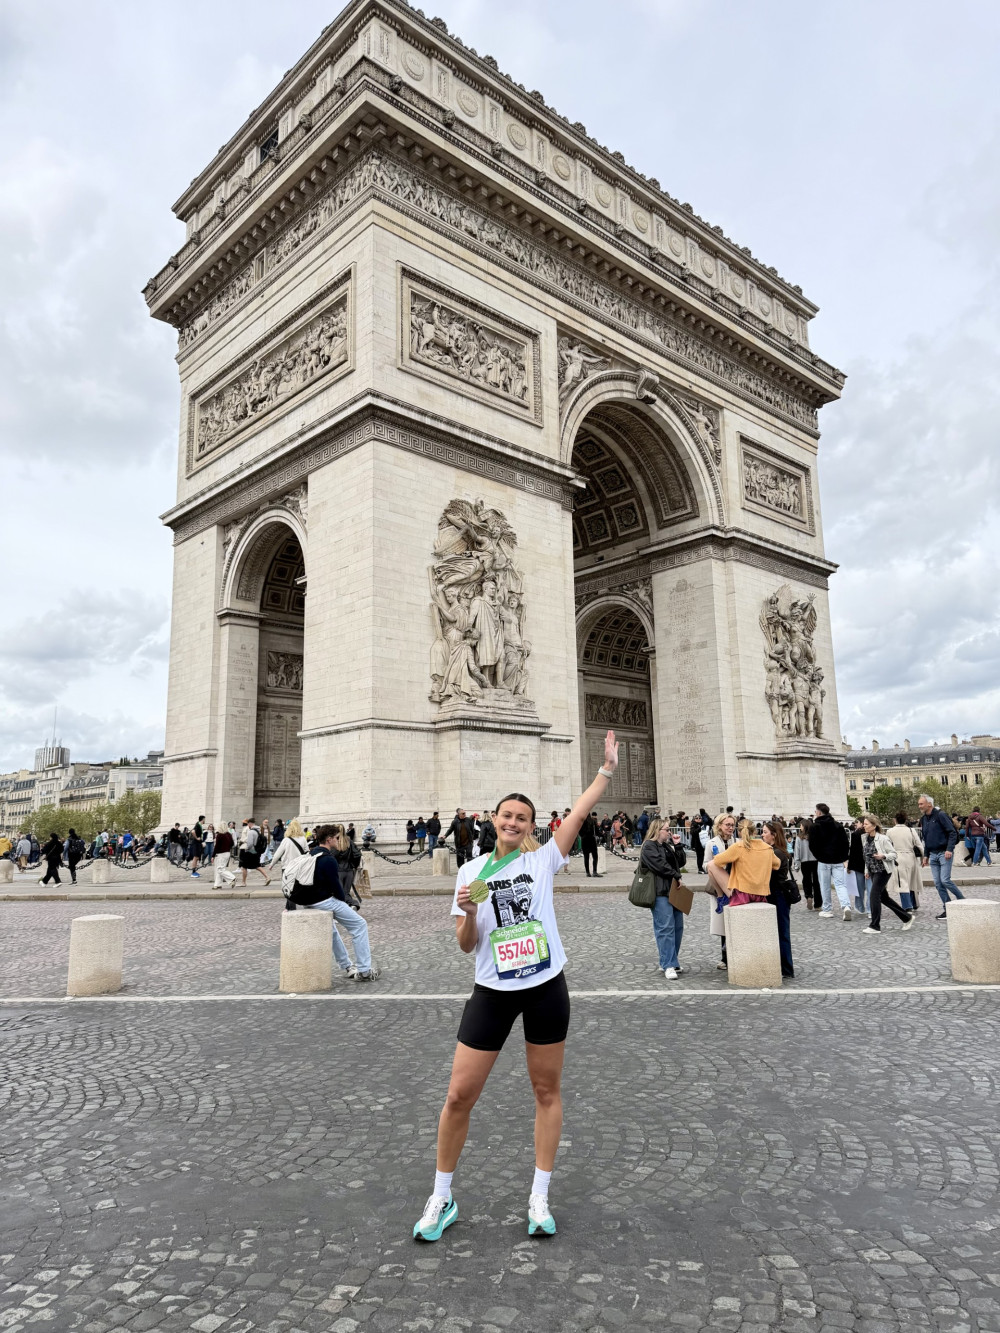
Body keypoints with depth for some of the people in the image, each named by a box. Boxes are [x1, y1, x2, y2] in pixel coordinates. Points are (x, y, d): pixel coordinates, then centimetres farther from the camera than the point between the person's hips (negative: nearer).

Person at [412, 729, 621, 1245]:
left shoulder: (543, 860, 0)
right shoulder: (471, 871, 1)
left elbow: (579, 811, -7)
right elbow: (466, 945, 2)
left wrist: (608, 768, -11)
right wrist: (468, 912, -18)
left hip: (546, 988, 0)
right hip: (493, 992, 0)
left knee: (547, 1090, 10)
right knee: (459, 1095, 1)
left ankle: (539, 1197, 28)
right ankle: (441, 1198, 23)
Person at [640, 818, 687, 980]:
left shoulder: (667, 845, 21)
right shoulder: (649, 846, -6)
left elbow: (681, 862, 17)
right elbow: (660, 865, -16)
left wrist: (677, 845, 6)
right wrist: (676, 877, -8)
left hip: (673, 890, 9)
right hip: (660, 892, -9)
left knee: (678, 926, 9)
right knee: (666, 927, -11)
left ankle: (671, 962, 17)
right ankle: (668, 965, -10)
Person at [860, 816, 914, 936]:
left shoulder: (882, 839, -14)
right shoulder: (866, 838, 7)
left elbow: (893, 853, -9)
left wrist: (883, 856, -27)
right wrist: (867, 870, 17)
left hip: (883, 871, -8)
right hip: (873, 871, 8)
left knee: (874, 895, -12)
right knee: (883, 897, 13)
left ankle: (875, 926, -5)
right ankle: (907, 917, 29)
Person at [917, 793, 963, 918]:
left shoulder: (940, 815, -10)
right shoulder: (923, 819, 13)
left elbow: (952, 833, -13)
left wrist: (949, 849, -21)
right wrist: (926, 855, 16)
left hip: (944, 853, -7)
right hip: (933, 855, 7)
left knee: (945, 880, -13)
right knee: (938, 883, 4)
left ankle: (963, 900, 8)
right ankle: (948, 909, 9)